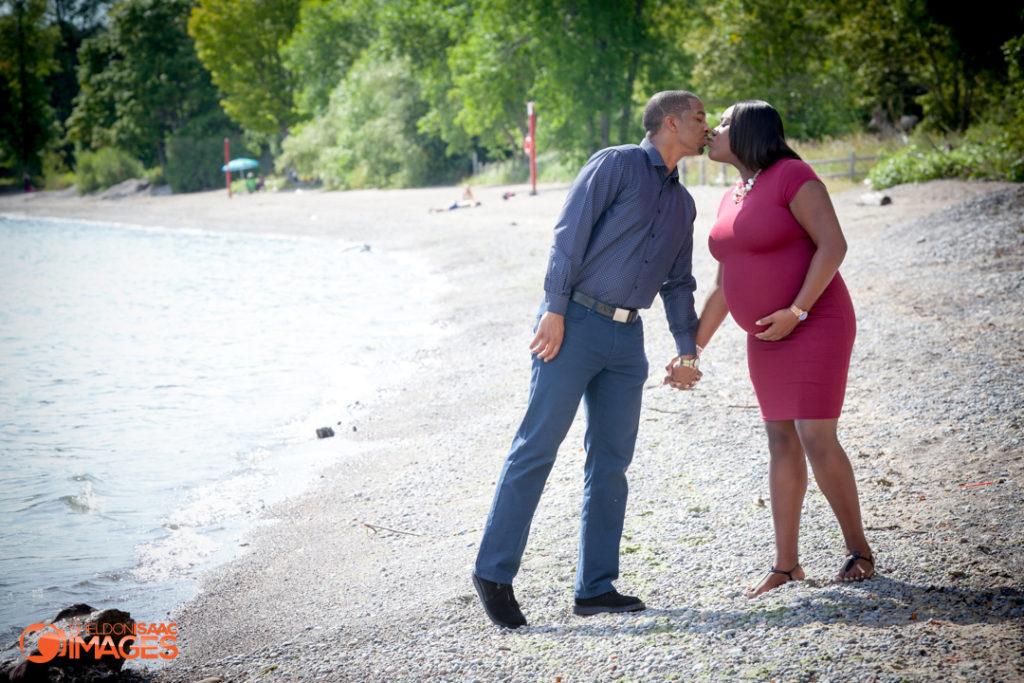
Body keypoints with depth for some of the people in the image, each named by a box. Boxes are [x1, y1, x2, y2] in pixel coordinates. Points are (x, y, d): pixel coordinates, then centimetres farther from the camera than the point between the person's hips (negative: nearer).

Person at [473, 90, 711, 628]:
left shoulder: (682, 205, 20)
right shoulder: (615, 164, -3)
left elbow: (678, 282, 25)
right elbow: (570, 234, -10)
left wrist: (687, 348, 16)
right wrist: (555, 309, -17)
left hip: (626, 340, 7)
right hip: (575, 323, -7)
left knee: (611, 462, 6)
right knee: (536, 448, -7)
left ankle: (595, 588, 12)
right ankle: (494, 573, 0)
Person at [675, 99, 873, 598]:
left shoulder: (792, 176, -13)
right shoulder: (732, 202, 12)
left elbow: (833, 244, -19)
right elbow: (723, 287, 16)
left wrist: (797, 311, -22)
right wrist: (692, 350, 13)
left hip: (815, 325, -8)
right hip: (768, 334, 8)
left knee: (816, 439, -13)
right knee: (781, 441, 5)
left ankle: (859, 550, 2)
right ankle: (785, 563, 8)